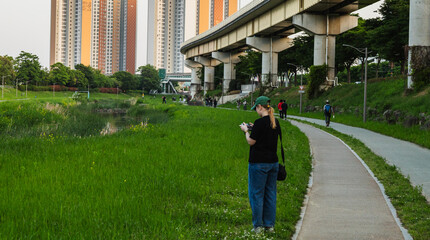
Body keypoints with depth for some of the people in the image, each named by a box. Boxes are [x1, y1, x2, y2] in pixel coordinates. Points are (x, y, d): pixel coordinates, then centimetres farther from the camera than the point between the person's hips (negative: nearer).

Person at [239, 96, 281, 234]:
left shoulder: (260, 122, -16)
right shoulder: (275, 122, 6)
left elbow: (251, 142, -11)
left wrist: (246, 131, 5)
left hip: (258, 163, -7)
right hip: (273, 162, 7)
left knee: (256, 194, 2)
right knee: (270, 193, 12)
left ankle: (258, 226, 6)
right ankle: (270, 225, 17)